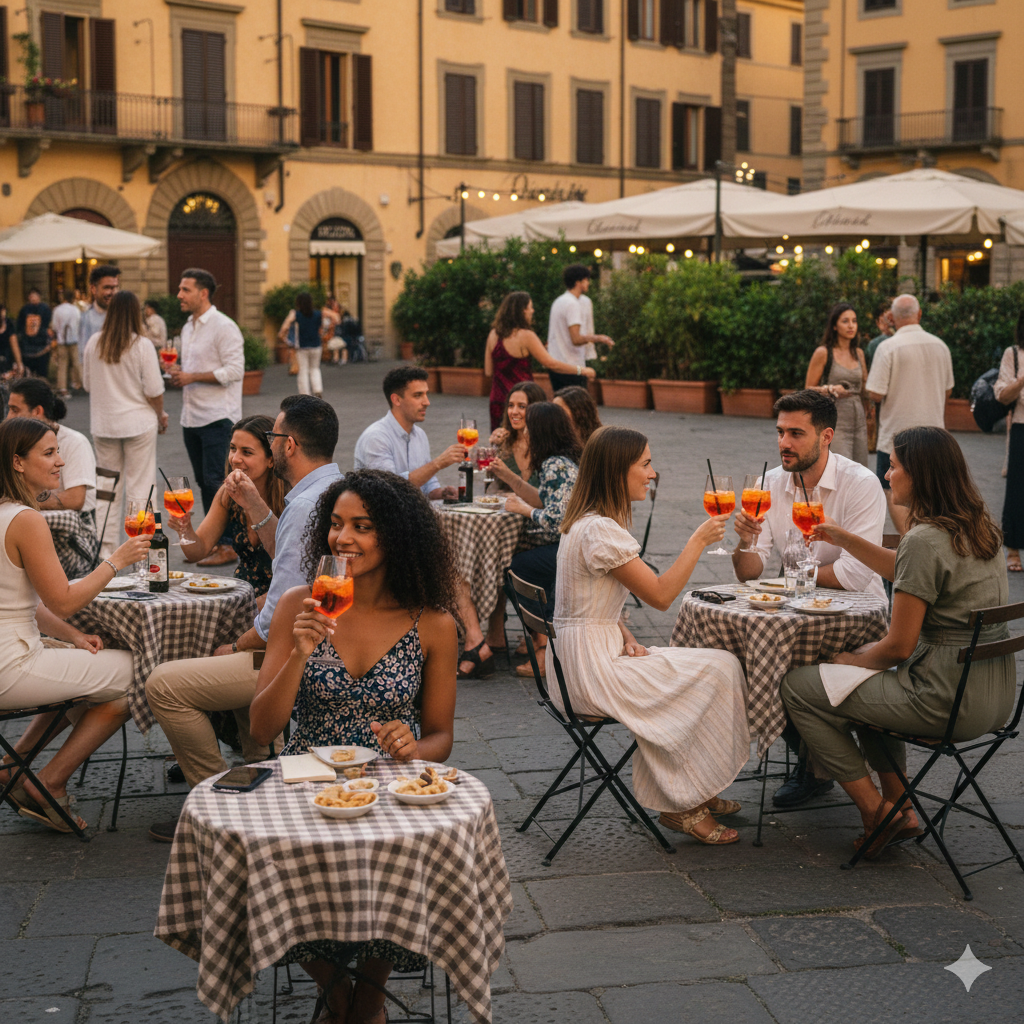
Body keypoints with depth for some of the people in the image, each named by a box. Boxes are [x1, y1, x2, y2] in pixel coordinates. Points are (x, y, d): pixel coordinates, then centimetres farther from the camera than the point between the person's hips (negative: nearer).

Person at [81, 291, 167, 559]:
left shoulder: (94, 343, -1)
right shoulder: (141, 346, -12)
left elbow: (87, 384, 10)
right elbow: (154, 391, -11)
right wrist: (161, 416, 6)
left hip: (102, 424, 4)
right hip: (138, 423, -3)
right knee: (139, 486, 4)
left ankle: (105, 546, 14)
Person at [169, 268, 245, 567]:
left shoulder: (224, 327, -11)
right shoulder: (188, 328, 17)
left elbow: (234, 370, -18)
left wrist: (192, 377, -17)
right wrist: (179, 375, 5)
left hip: (217, 417, -9)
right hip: (192, 417, 9)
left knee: (217, 481, -9)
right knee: (204, 482, 11)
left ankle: (229, 545, -5)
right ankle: (214, 541, 19)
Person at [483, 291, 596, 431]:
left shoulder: (493, 334, 5)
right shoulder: (526, 336, -12)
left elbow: (488, 372, 10)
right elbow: (551, 364, -11)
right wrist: (581, 370, -2)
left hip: (497, 401, 6)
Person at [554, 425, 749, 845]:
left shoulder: (586, 522, 12)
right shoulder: (599, 530, -21)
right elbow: (660, 594, -19)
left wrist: (628, 640, 2)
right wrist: (699, 540, -11)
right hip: (591, 671, -10)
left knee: (707, 667, 10)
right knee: (720, 670, -7)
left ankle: (693, 793, 16)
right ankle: (683, 806, 2)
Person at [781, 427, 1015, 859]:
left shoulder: (924, 539, -20)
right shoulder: (976, 527, 7)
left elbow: (899, 647, -17)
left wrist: (850, 660, 2)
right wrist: (844, 539, 24)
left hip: (948, 700, -9)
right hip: (996, 695, 9)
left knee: (797, 687, 2)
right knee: (871, 681, 34)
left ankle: (876, 811, 8)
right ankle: (900, 807, 27)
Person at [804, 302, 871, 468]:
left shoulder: (858, 353, 14)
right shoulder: (823, 353, -2)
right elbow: (808, 389, -1)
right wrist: (830, 389, -18)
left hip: (858, 421, 6)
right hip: (835, 421, -6)